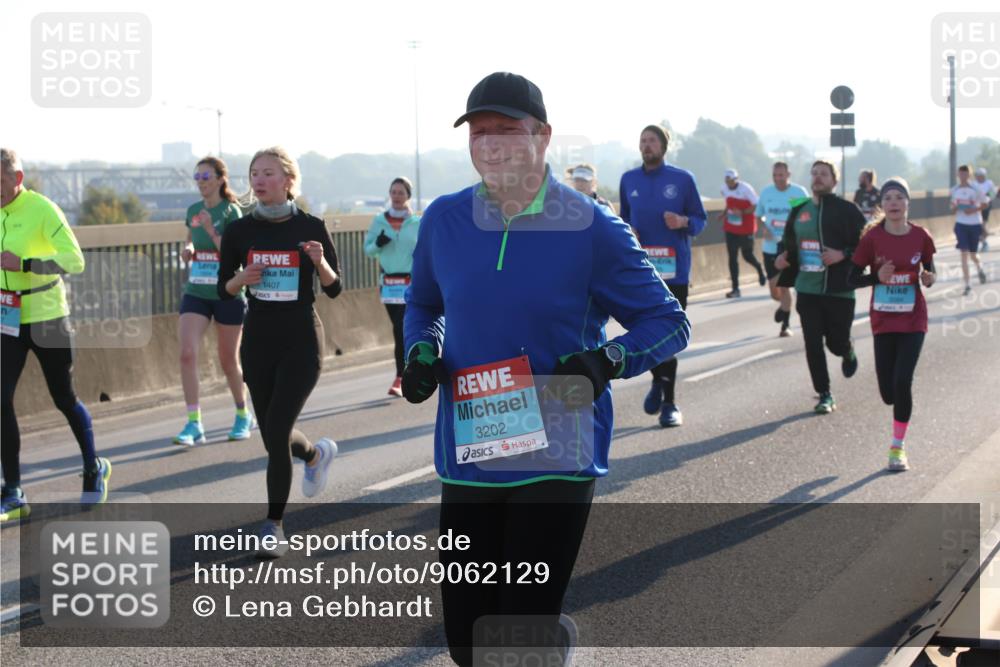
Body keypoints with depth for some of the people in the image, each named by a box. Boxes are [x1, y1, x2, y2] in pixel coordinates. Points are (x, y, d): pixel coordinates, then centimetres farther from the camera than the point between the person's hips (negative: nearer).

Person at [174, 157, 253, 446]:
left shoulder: (230, 212, -8)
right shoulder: (193, 211, 7)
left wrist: (211, 230, -25)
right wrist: (187, 249, 0)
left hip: (227, 294, -4)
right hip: (195, 292, 4)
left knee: (228, 361, 8)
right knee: (187, 353, -14)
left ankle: (243, 416, 30)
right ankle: (194, 423, -13)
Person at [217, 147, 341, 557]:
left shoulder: (311, 228, -5)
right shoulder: (239, 231, 0)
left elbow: (334, 290, -1)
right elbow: (223, 289, 6)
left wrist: (320, 263, -21)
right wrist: (242, 278, -16)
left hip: (301, 341, -3)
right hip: (258, 340, 3)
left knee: (277, 434, -12)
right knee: (273, 438, 10)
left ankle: (273, 526, 1)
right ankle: (316, 454, 46)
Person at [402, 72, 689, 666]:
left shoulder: (592, 231, -7)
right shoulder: (444, 221, 4)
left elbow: (669, 322, 0)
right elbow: (422, 304, 22)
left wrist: (609, 359, -18)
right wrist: (421, 351, 1)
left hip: (556, 458, -4)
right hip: (467, 457, 4)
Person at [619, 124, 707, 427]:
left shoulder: (682, 179, 0)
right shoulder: (628, 180, 9)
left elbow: (700, 219, 5)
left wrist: (683, 222, -17)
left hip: (674, 269, -2)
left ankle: (669, 402, 9)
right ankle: (658, 381, 32)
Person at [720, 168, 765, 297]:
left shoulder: (746, 188, -17)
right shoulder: (724, 188, 1)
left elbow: (756, 206, -15)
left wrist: (743, 212, -26)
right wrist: (724, 213, 4)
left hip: (746, 228, -4)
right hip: (730, 228, 5)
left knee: (747, 255, 6)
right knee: (732, 258, 0)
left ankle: (759, 269, 41)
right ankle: (735, 289, 4)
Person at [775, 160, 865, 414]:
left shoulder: (846, 210, -5)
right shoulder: (799, 211, 11)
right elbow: (788, 241, 23)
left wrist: (843, 254, -21)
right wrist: (782, 256, 3)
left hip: (839, 289, -4)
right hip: (807, 288, 4)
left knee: (837, 342, 3)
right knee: (813, 345, 0)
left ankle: (848, 353, 40)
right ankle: (824, 395, 10)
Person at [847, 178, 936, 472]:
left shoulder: (921, 236, -5)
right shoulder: (872, 237, -8)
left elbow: (929, 271, 10)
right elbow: (852, 279, -4)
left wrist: (928, 278, -13)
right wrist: (877, 277, -22)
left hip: (913, 320, 0)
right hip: (883, 322, 1)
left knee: (902, 381, -13)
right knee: (888, 392, 2)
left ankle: (898, 447, 4)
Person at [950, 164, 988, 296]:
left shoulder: (975, 189, -9)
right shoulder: (955, 190, 1)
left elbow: (985, 203, -1)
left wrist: (974, 210, -17)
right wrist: (953, 208, -8)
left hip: (975, 224, -1)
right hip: (961, 225, 2)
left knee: (973, 254, 11)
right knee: (964, 254, -8)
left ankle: (980, 269, 48)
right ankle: (967, 285, -5)